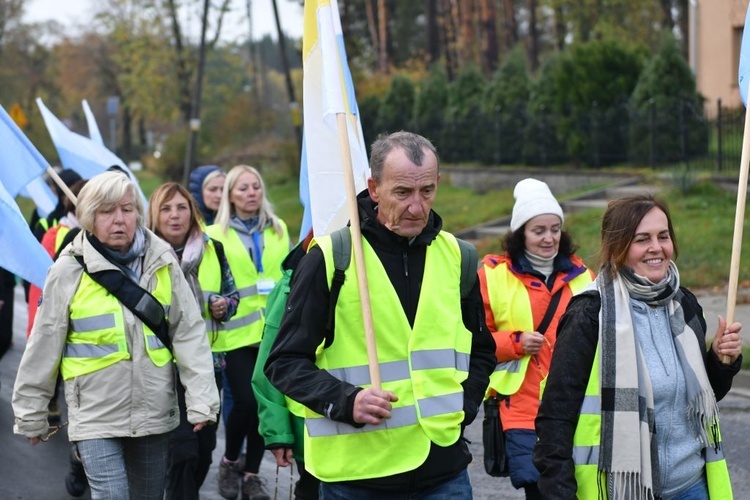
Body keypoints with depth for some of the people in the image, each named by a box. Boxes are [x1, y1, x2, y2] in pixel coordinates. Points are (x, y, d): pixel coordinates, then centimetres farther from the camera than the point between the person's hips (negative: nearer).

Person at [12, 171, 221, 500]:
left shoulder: (162, 262, -2)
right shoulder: (70, 270, -9)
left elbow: (189, 333, -2)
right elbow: (44, 347, -2)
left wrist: (201, 399, -9)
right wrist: (31, 414, 2)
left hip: (154, 412, 3)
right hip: (96, 417, -3)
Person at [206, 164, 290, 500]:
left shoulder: (278, 230, 11)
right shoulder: (217, 235, 2)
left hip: (274, 330, 3)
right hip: (236, 333, -3)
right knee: (246, 401, -11)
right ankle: (229, 462, 15)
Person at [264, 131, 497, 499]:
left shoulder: (454, 256, 8)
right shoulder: (330, 258, -6)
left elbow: (481, 350, 22)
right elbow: (286, 361, -4)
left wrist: (462, 407, 6)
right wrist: (345, 402, -19)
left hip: (444, 469, 3)